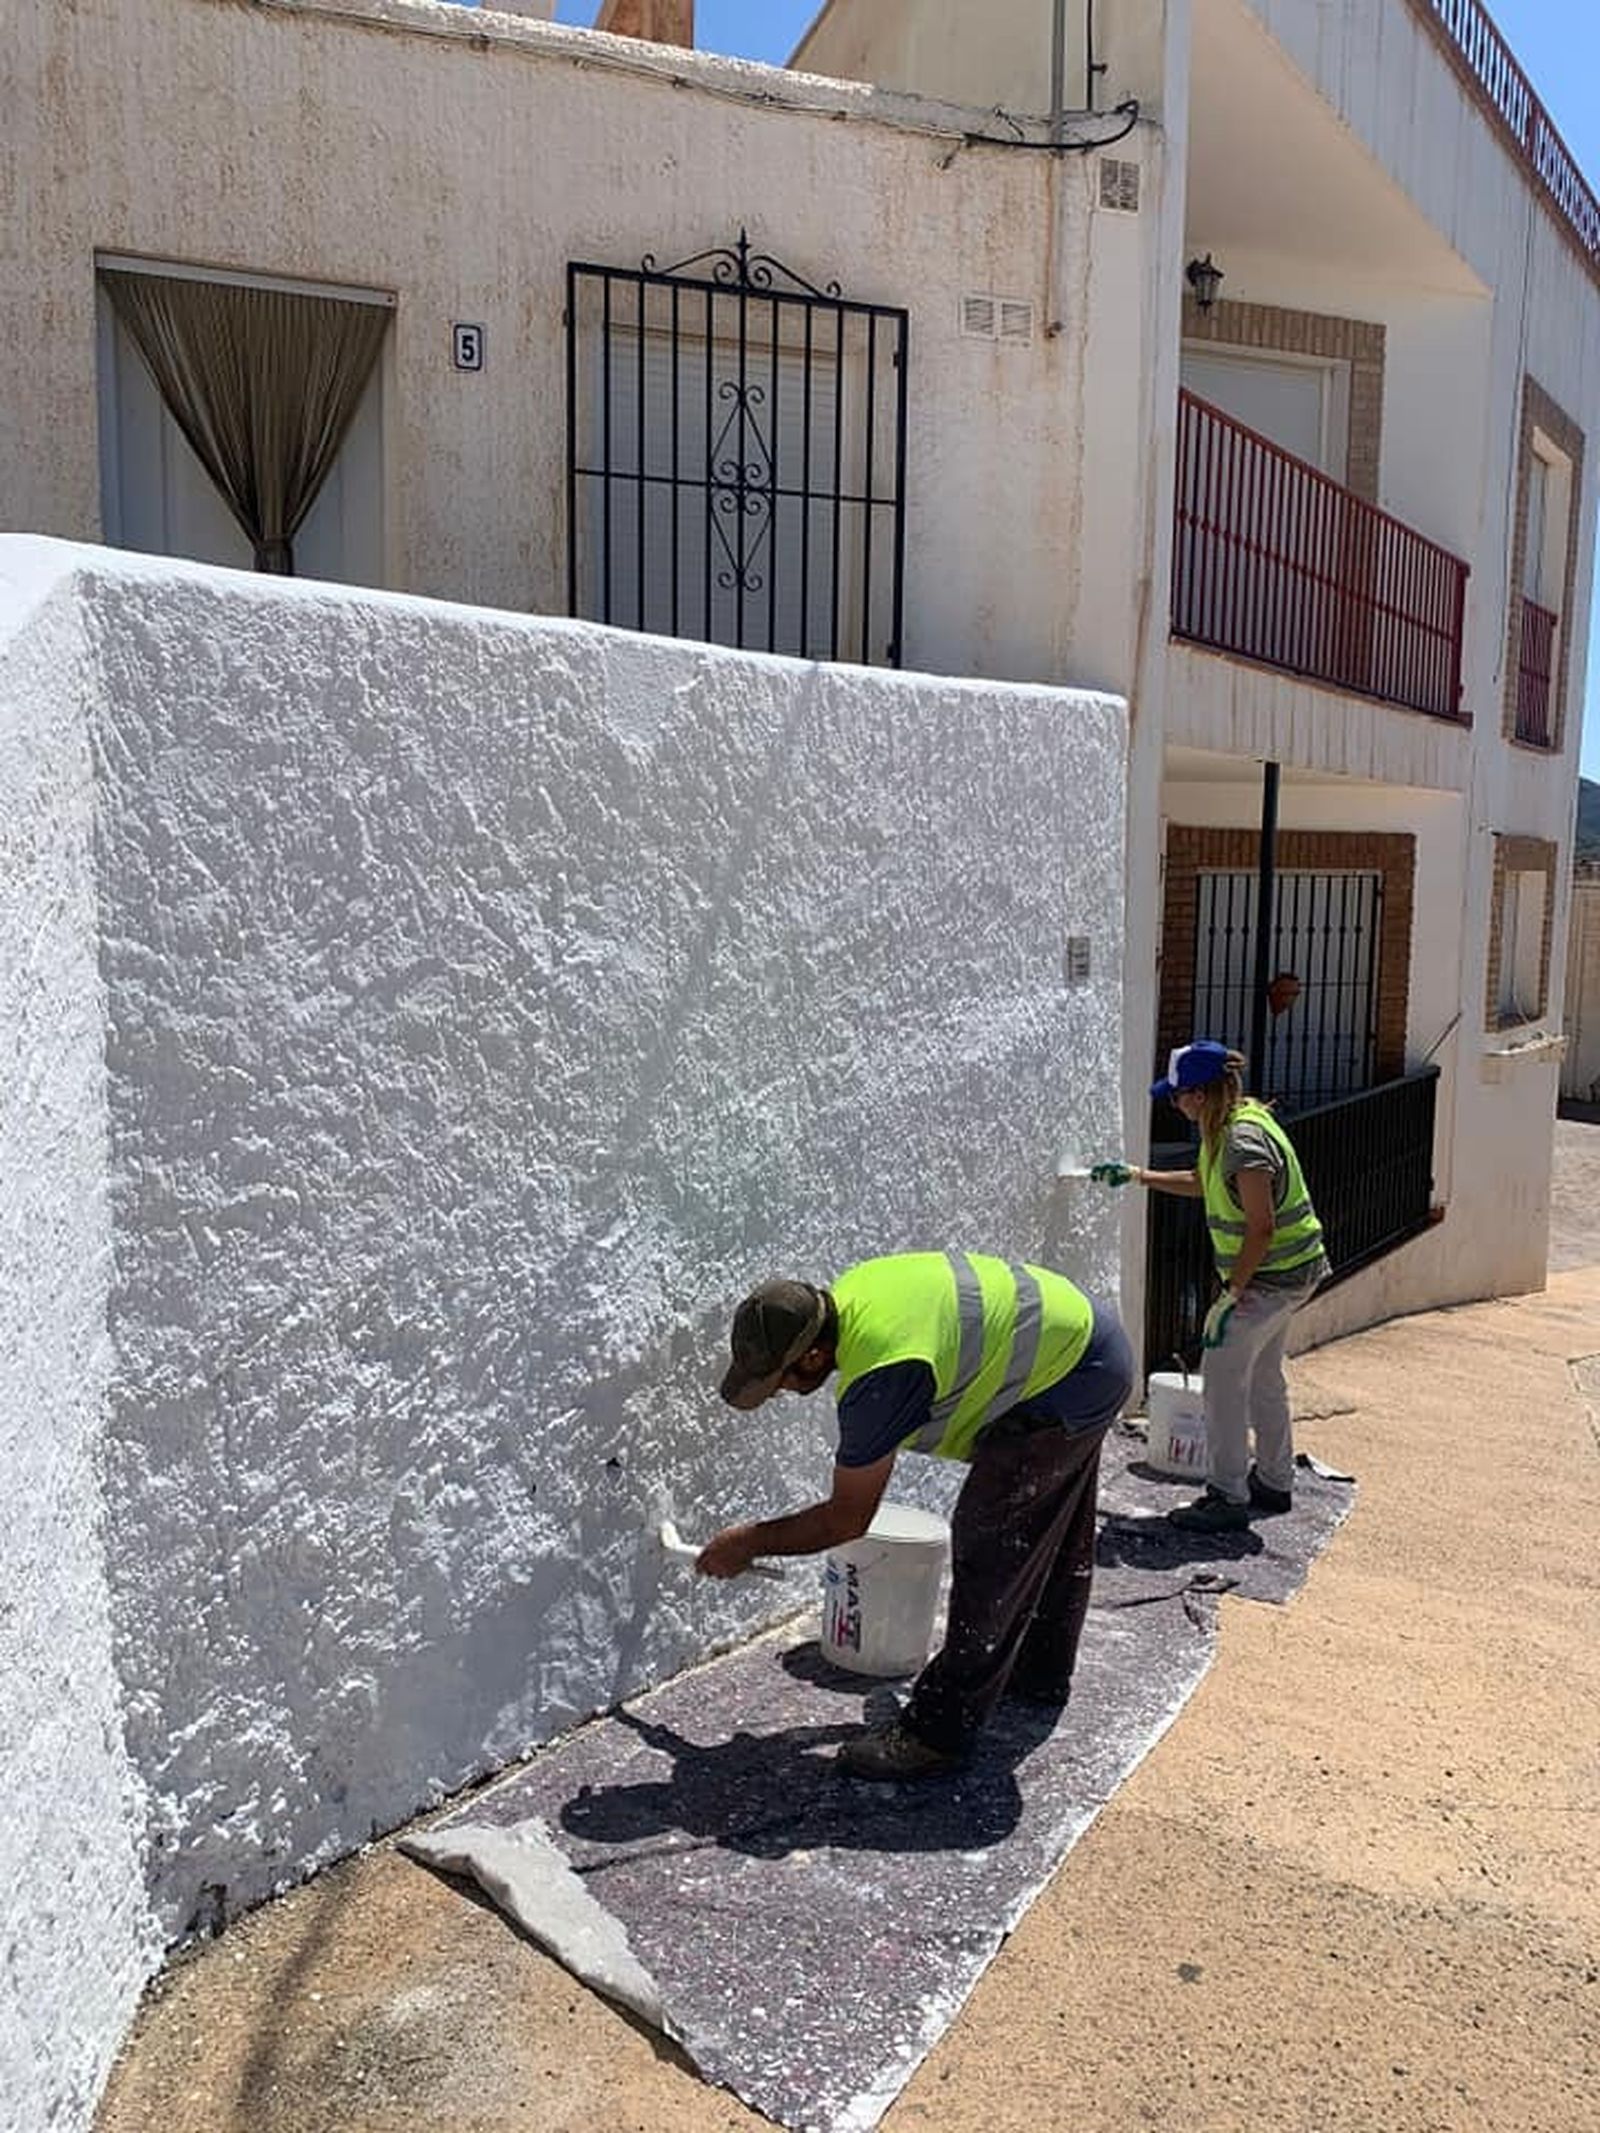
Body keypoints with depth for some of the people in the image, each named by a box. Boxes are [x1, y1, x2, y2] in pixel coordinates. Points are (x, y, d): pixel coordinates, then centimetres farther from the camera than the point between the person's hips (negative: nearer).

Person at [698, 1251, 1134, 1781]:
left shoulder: (879, 1376, -33)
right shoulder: (845, 1294, -8)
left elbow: (846, 1521, -20)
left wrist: (750, 1542, -7)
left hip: (1072, 1379, -10)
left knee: (989, 1552, -8)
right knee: (1048, 1537, 25)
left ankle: (940, 1733, 0)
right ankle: (1042, 1674, 44)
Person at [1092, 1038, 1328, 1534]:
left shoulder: (1245, 1142, -26)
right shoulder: (1227, 1128, 5)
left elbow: (1262, 1228, -27)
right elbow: (1203, 1183, 22)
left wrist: (1231, 1296, -24)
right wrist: (1140, 1176, 19)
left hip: (1275, 1274, -10)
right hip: (1284, 1271, 10)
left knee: (1222, 1372, -8)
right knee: (1263, 1375, 19)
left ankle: (1227, 1498, -1)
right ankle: (1274, 1483, 33)